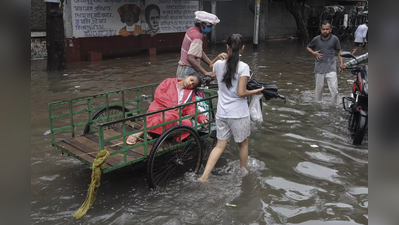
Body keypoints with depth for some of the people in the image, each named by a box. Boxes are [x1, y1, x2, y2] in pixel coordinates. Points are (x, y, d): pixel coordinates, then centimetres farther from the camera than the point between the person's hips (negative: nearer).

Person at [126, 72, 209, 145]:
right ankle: (139, 133, -32)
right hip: (158, 110, -3)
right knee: (170, 116, -38)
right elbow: (158, 94, 2)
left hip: (175, 116, 3)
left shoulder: (191, 94, 25)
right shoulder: (170, 82, 17)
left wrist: (202, 118, -8)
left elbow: (191, 110, 12)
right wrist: (173, 106, -7)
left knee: (187, 123, -30)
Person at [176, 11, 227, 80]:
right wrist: (205, 72, -32)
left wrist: (211, 63, 1)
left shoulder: (191, 30, 8)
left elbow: (200, 52, 10)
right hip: (189, 72, -10)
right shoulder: (197, 36, -20)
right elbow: (190, 58, -30)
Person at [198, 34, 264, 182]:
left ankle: (204, 176, 6)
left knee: (220, 145, 13)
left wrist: (220, 58, 24)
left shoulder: (218, 64, -2)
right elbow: (241, 93, -18)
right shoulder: (243, 67, -16)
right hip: (238, 114, -4)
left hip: (221, 113, 4)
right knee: (243, 143, 20)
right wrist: (255, 91, -2)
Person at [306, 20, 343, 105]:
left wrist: (341, 63, 1)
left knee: (334, 88, -8)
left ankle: (334, 105, 7)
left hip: (331, 67, -1)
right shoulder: (316, 39, 0)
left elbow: (339, 51, 8)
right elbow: (308, 47, 16)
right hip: (319, 67, 1)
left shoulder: (334, 39, -1)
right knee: (319, 87, 9)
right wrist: (314, 53, -4)